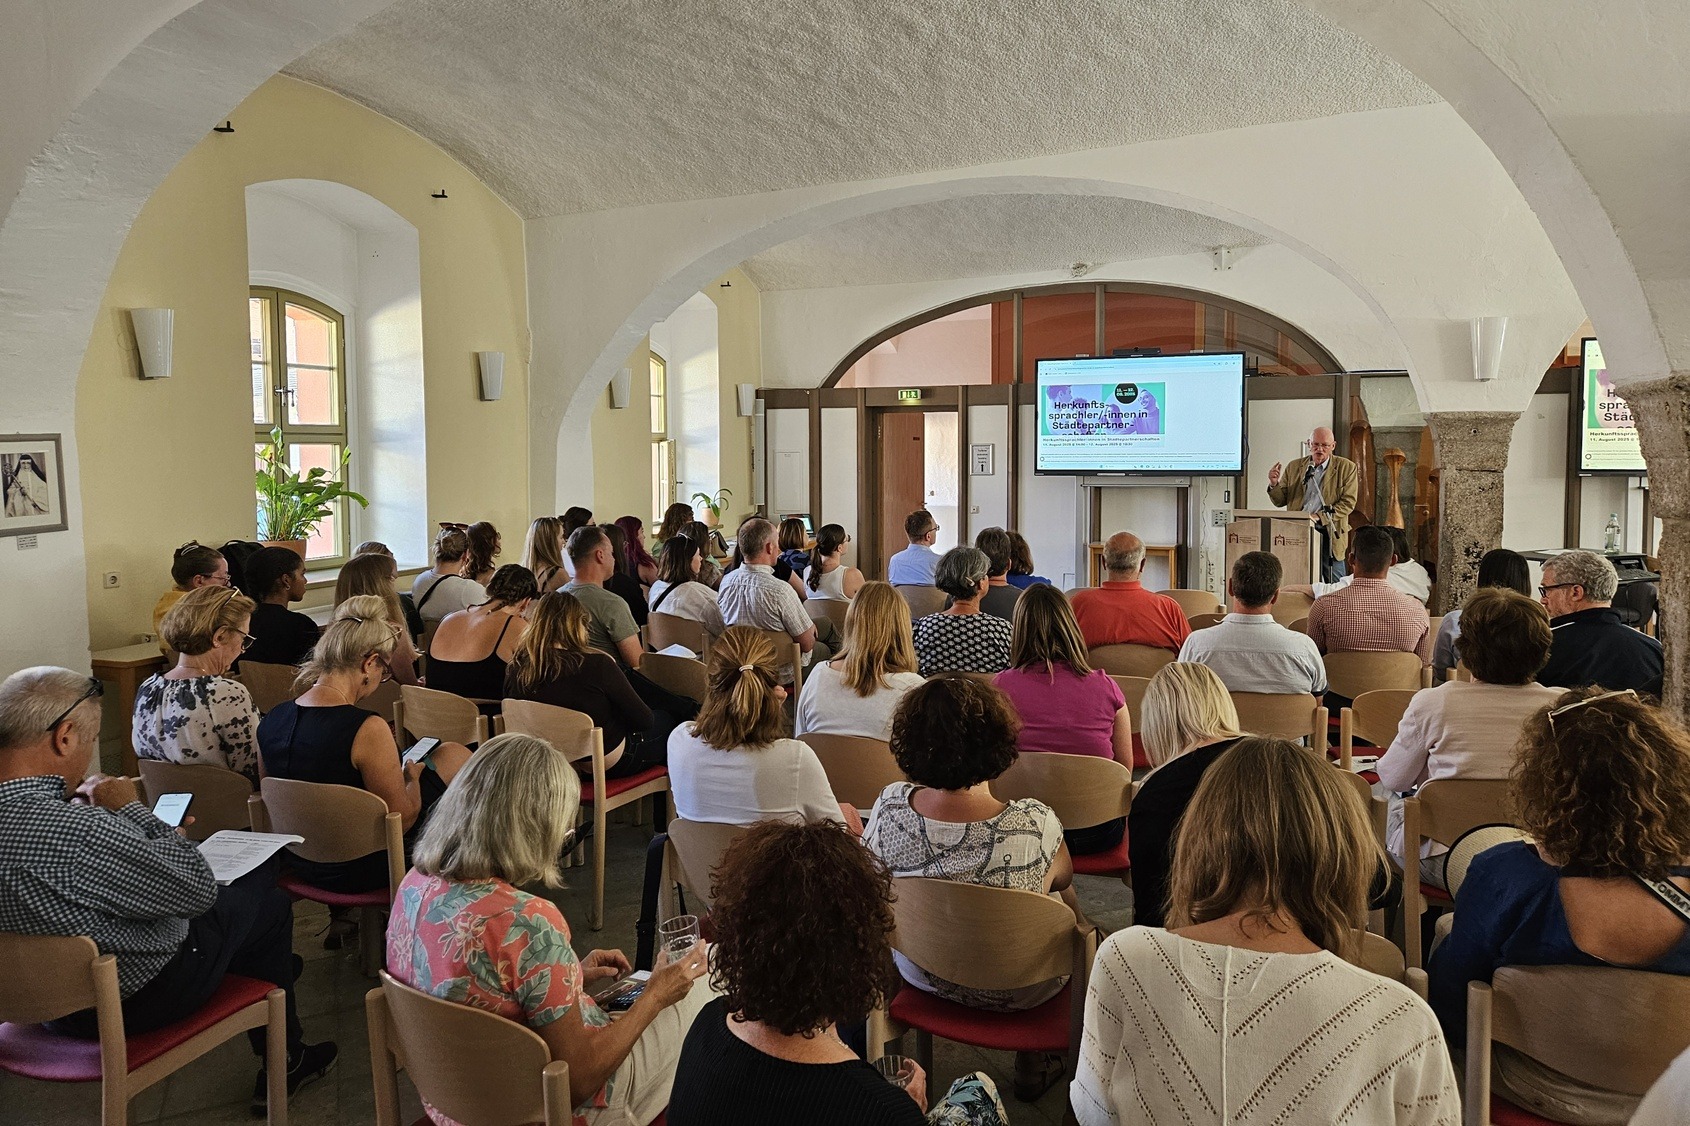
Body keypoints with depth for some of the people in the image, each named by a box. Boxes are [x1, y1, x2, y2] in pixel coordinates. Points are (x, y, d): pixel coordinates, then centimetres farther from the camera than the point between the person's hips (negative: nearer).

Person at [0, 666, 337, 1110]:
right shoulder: (77, 831, -39)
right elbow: (199, 888, -26)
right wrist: (133, 809, -17)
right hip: (133, 1001, -8)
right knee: (269, 903, 14)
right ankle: (284, 1064, 32)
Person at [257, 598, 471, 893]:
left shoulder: (271, 720, -6)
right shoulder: (366, 730, -28)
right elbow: (402, 819, -18)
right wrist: (413, 776, 3)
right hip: (357, 872, -7)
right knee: (454, 756, 11)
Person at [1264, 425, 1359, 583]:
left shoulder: (1346, 467, 4)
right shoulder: (1294, 466, 12)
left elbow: (1348, 502, -3)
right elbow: (1280, 501, 13)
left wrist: (1319, 516, -16)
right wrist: (1274, 484, -9)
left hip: (1328, 533, -2)